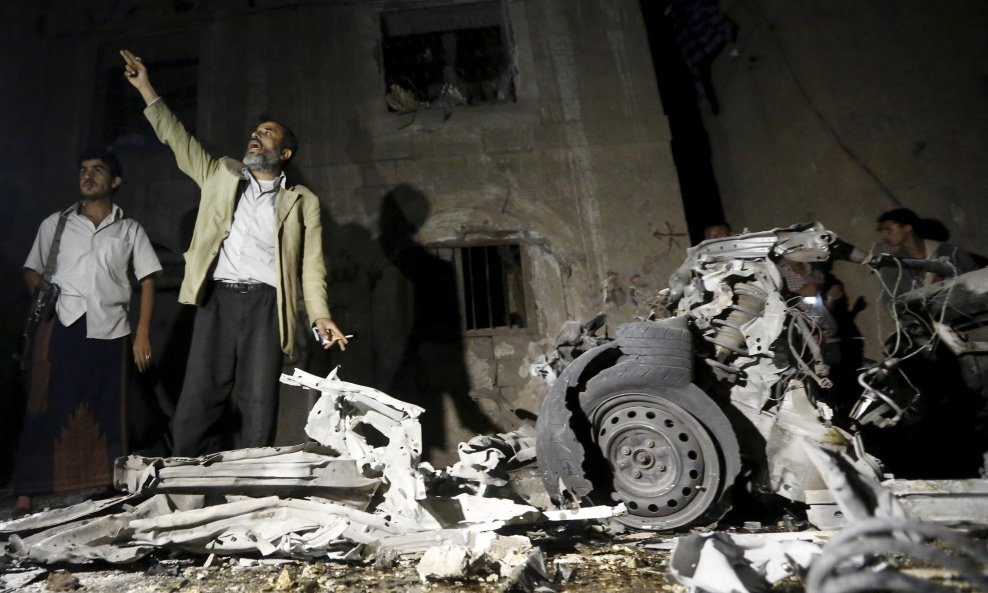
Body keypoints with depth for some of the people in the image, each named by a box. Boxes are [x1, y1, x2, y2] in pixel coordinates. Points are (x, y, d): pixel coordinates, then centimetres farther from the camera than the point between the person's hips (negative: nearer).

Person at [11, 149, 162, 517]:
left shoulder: (129, 230, 11)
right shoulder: (55, 224, 13)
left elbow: (147, 280, 7)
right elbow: (32, 270, 16)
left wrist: (142, 333, -1)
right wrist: (41, 294, -8)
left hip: (110, 330, 0)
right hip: (61, 327, 0)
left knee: (108, 412, 5)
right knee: (46, 410, -1)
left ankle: (110, 487, 13)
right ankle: (25, 494, 6)